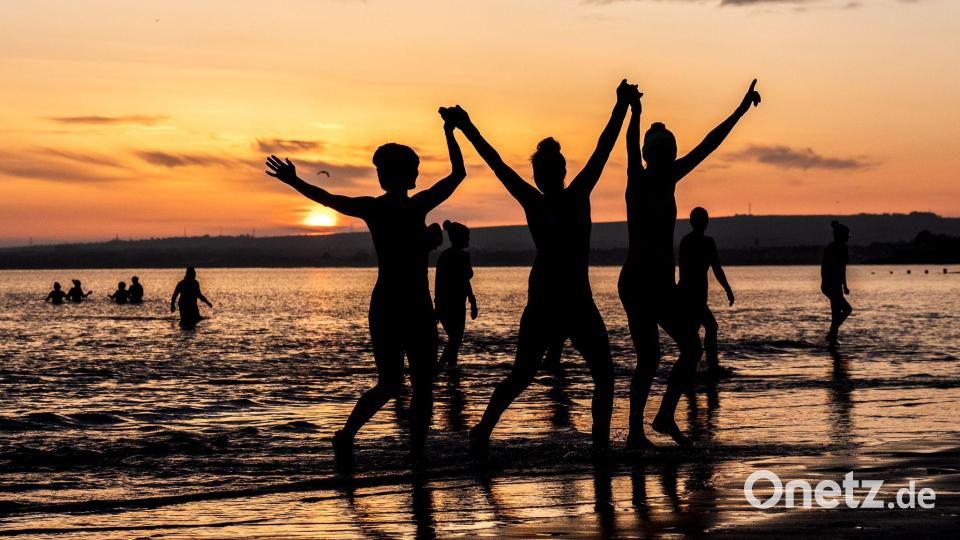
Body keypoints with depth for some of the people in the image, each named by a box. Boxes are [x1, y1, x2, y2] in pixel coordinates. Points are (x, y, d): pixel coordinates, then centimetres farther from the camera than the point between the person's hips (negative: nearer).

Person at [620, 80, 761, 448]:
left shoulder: (668, 180, 10)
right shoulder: (638, 181, -9)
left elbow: (707, 145, 12)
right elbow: (631, 149, -29)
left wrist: (741, 110, 13)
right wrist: (634, 115, -47)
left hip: (662, 284, 8)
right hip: (637, 283, -8)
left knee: (692, 348, 7)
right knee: (649, 358, -9)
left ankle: (665, 417, 14)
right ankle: (635, 433, -3)